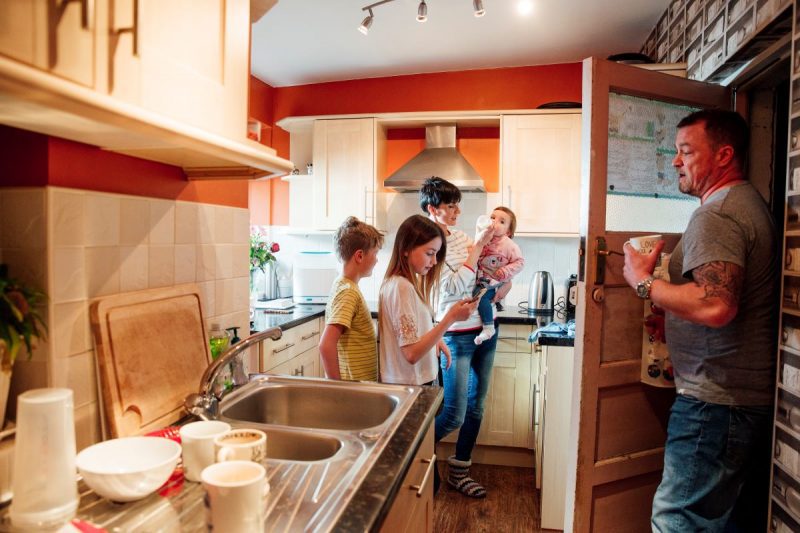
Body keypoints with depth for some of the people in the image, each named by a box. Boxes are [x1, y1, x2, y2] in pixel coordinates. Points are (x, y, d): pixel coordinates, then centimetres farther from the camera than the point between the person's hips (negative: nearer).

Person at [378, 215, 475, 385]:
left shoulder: (406, 283, 6)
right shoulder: (401, 287, -22)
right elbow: (412, 354, -25)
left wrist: (435, 340, -3)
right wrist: (450, 318, -26)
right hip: (409, 386, -8)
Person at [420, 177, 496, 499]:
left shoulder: (461, 237, 7)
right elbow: (454, 286, -22)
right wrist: (477, 247, -20)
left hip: (486, 329, 7)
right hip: (457, 335, -7)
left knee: (476, 407, 13)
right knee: (454, 415, -5)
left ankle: (459, 472, 28)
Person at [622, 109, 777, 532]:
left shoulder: (715, 215, -17)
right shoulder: (752, 204, 16)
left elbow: (716, 306, -30)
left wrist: (643, 282, -17)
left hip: (716, 402, -11)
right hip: (755, 397, 11)